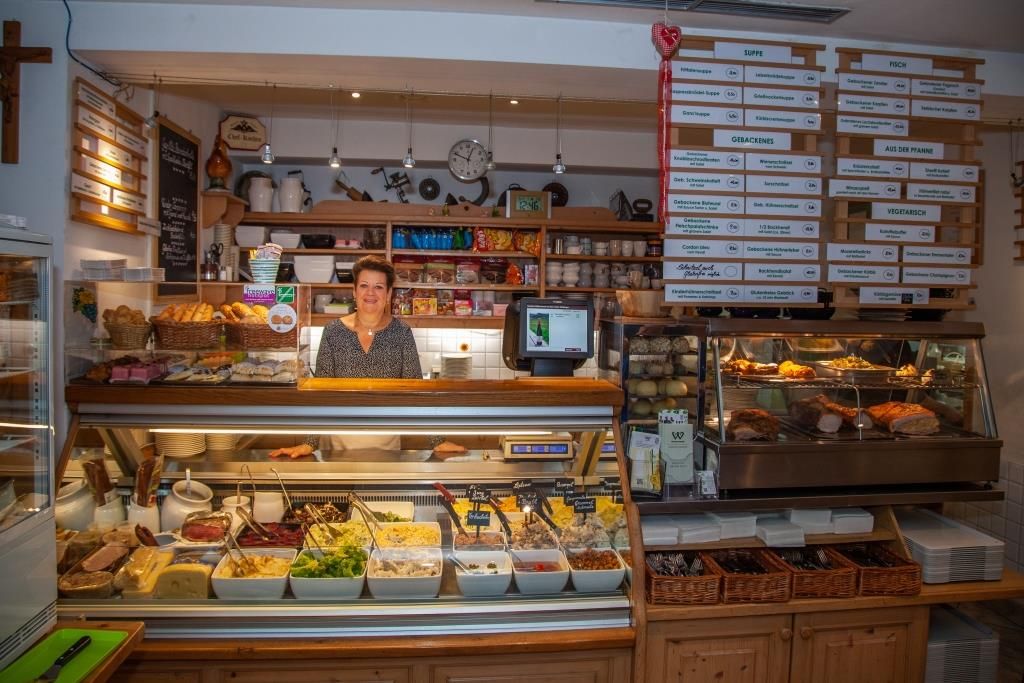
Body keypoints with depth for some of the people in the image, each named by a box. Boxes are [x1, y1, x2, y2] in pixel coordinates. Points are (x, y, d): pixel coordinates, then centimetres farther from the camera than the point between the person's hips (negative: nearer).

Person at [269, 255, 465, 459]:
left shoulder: (401, 332, -6)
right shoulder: (333, 331, -6)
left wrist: (438, 440, -14)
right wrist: (310, 443, -15)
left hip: (388, 439, 0)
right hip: (342, 439, 0)